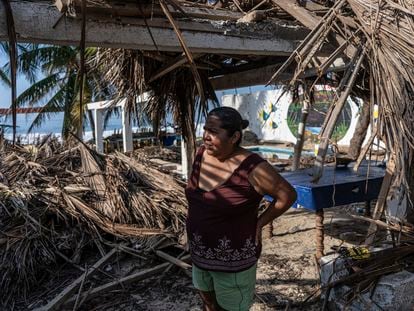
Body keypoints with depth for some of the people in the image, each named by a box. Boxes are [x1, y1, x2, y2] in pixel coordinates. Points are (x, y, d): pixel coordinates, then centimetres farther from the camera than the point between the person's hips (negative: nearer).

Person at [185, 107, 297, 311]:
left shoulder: (252, 168, -24)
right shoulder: (202, 154, -5)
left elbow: (287, 195, -14)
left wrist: (258, 224, -12)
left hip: (233, 257, -6)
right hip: (201, 252, 6)